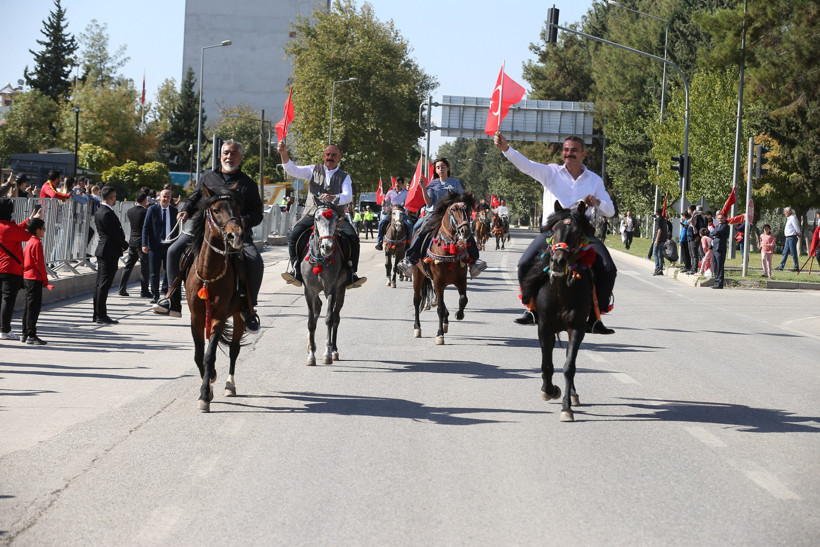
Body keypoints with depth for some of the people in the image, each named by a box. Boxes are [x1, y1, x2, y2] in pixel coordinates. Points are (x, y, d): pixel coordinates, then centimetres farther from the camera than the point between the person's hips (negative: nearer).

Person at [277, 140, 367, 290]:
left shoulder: (344, 177, 11)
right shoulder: (313, 170, 14)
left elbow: (348, 196, -7)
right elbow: (292, 170, 1)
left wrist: (333, 198, -30)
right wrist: (284, 154, -17)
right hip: (312, 214, 1)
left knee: (353, 238, -24)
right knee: (294, 235, -24)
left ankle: (351, 276, -19)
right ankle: (296, 272, -18)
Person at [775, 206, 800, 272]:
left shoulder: (793, 218, -13)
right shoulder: (789, 218, 17)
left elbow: (796, 227, -16)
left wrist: (798, 234, -4)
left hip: (792, 237, -10)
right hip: (788, 238, 10)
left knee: (793, 253, -7)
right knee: (785, 252, 11)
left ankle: (796, 267, -3)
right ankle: (781, 266, 13)